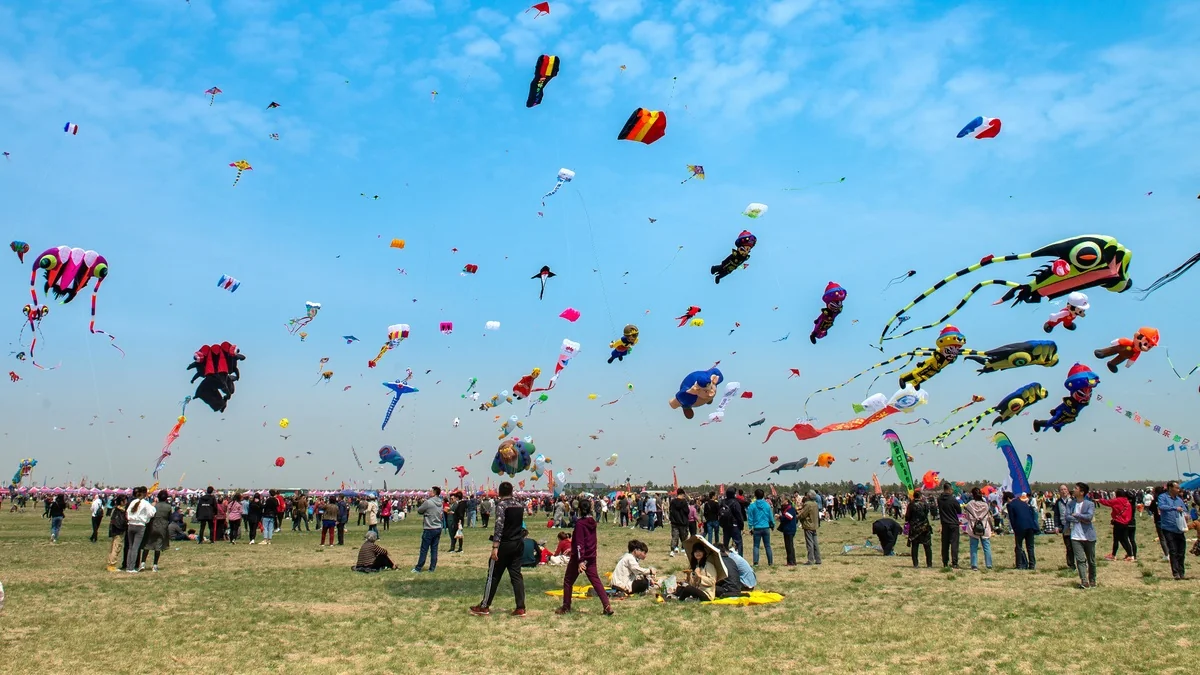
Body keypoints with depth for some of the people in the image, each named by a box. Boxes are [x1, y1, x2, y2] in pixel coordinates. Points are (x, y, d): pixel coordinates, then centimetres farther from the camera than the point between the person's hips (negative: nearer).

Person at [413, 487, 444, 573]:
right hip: (438, 528, 6)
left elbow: (419, 510, -4)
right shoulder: (440, 503, 7)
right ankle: (432, 568, 11)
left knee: (424, 550, 1)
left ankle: (418, 568, 7)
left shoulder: (428, 502, -15)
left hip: (429, 529, -6)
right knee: (434, 549, 10)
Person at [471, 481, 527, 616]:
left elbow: (499, 526, -21)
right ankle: (520, 608, 2)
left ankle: (484, 607, 13)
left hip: (505, 544, -6)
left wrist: (495, 547, -23)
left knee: (494, 575, 4)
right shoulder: (519, 504, 8)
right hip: (518, 544, 6)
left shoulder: (501, 505, -13)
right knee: (516, 574, 7)